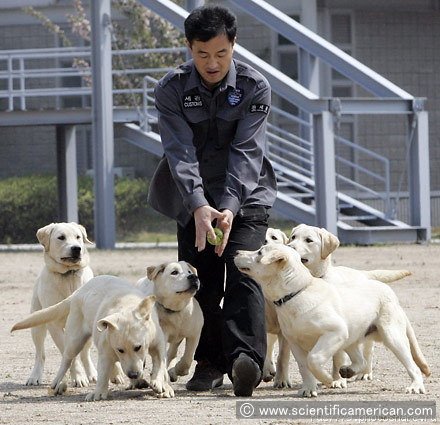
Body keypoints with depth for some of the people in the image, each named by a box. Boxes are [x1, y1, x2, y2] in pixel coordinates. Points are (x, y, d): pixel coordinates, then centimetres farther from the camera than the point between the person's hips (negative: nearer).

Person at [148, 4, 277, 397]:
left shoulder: (255, 88, -14)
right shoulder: (172, 89, -11)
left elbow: (246, 153, -20)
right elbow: (180, 153, -20)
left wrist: (229, 208, -33)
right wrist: (198, 206, -34)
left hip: (245, 195, -2)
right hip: (194, 198, 2)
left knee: (243, 273, -17)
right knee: (200, 283, 2)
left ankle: (246, 359, -31)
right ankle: (210, 362, 12)